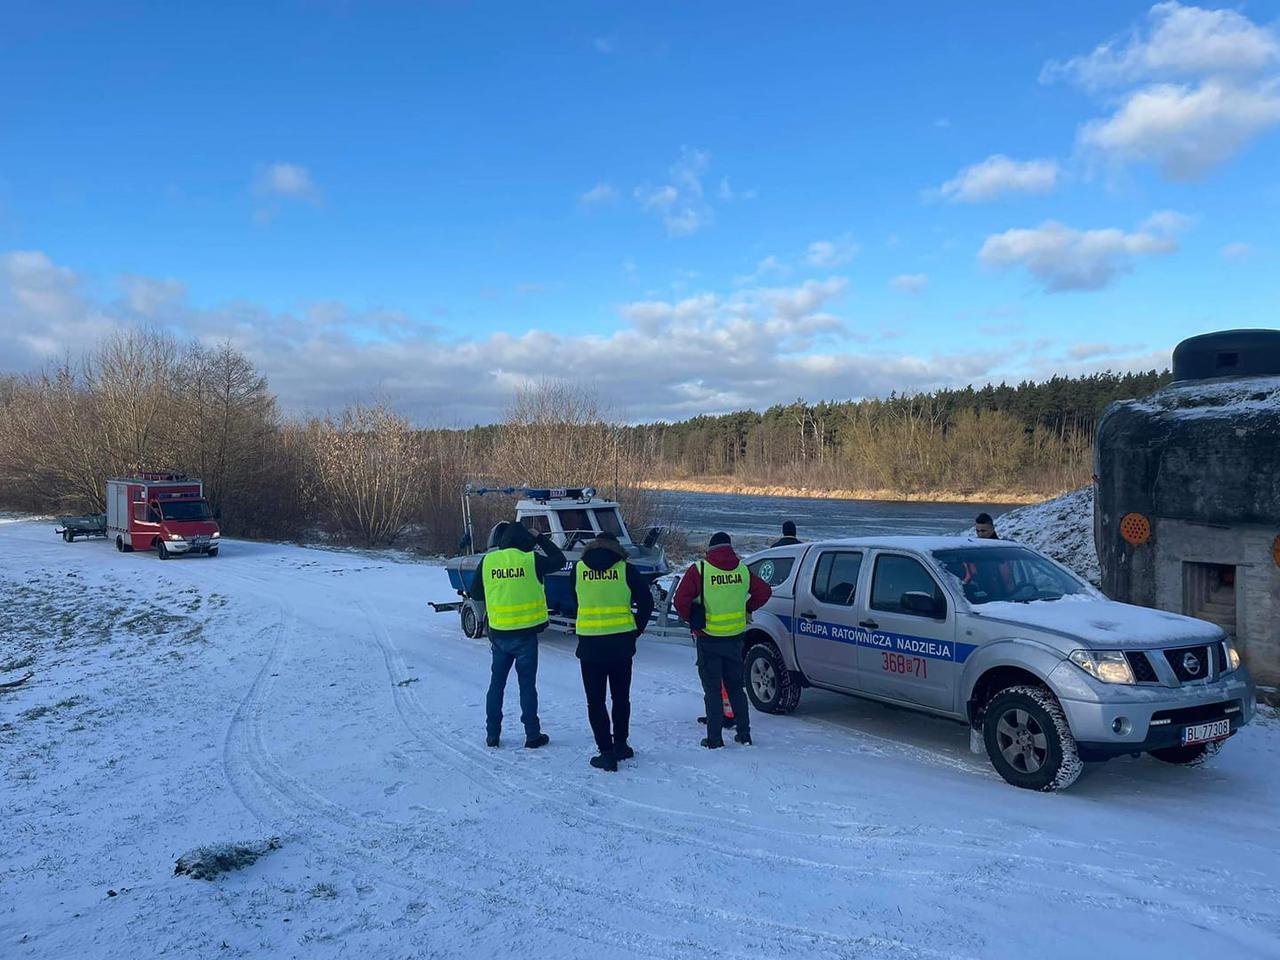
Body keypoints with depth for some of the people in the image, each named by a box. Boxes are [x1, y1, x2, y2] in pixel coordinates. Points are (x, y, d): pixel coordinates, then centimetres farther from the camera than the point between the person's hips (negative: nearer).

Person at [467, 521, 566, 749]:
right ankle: (532, 735, 11)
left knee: (497, 683, 15)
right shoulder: (531, 560, -9)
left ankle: (492, 734, 19)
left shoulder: (487, 561, -1)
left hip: (498, 634, 3)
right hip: (526, 634, -2)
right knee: (527, 684, 7)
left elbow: (475, 593, 7)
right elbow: (559, 560, 7)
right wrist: (542, 540, 18)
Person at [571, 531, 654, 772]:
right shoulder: (626, 569, -3)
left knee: (595, 701, 6)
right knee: (621, 697, 18)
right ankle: (621, 745, 27)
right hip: (621, 644, 1)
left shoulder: (578, 569, 1)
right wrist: (636, 630, 9)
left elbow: (573, 601, 12)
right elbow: (646, 602, -2)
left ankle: (606, 752, 2)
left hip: (589, 644, -1)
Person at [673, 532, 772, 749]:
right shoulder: (742, 569, 1)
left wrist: (690, 618, 1)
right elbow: (764, 591, 10)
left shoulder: (699, 570, -12)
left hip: (708, 638, -4)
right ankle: (744, 733, 20)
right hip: (735, 637, 4)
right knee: (735, 686, 17)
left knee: (712, 688, 5)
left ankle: (715, 738, 5)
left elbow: (680, 600, -17)